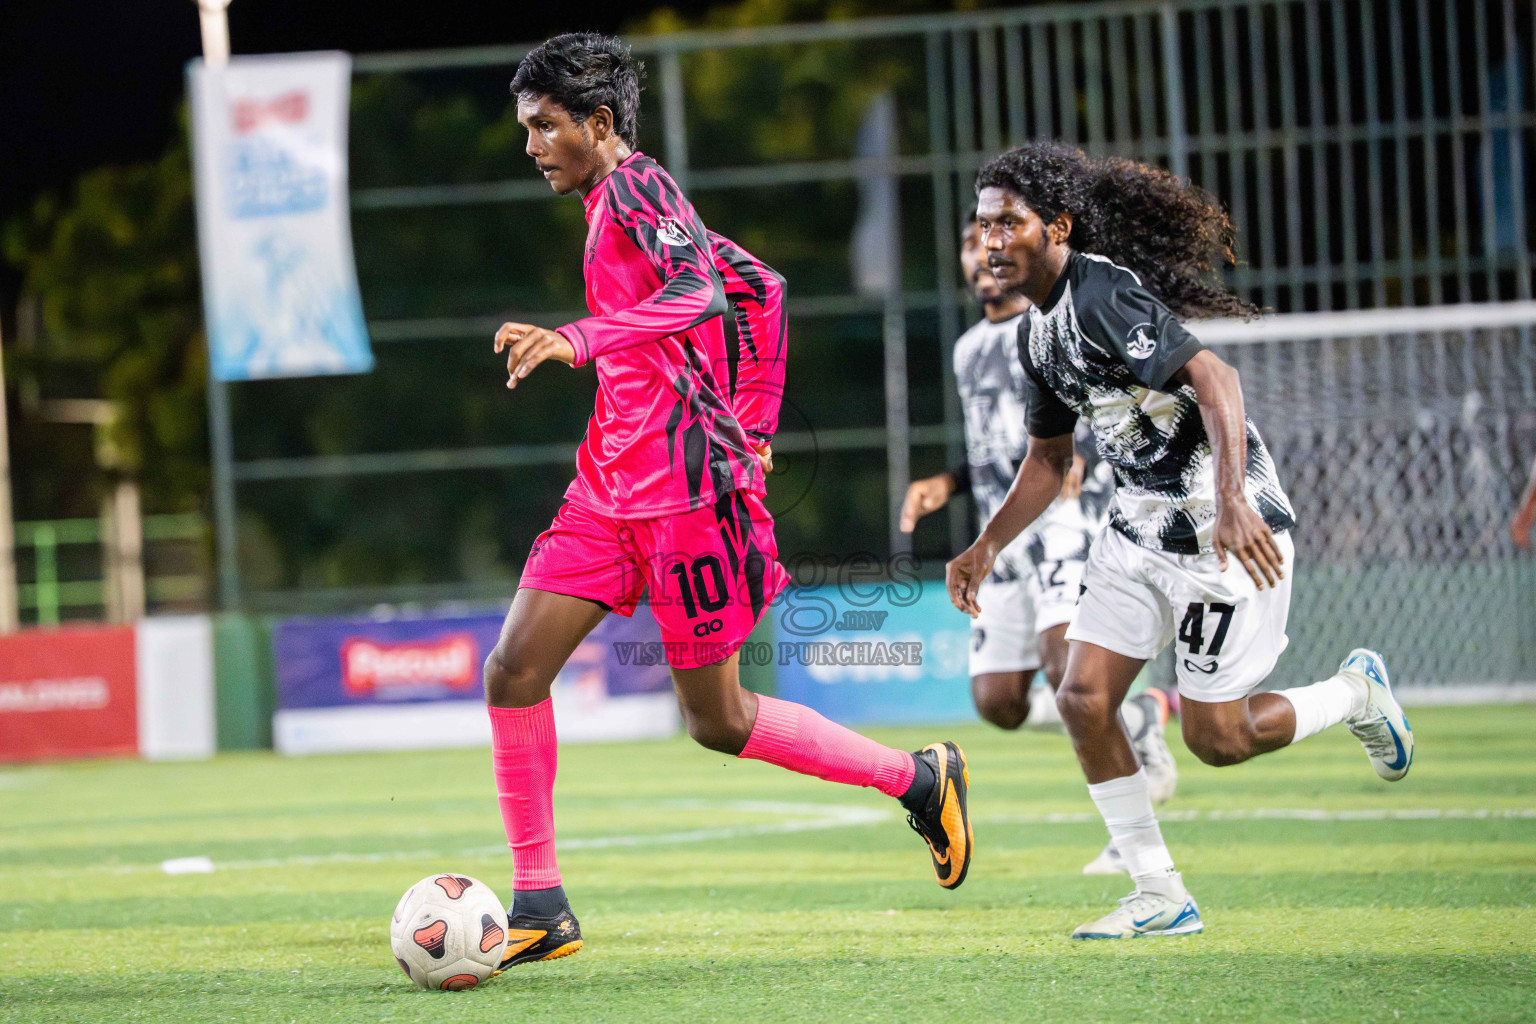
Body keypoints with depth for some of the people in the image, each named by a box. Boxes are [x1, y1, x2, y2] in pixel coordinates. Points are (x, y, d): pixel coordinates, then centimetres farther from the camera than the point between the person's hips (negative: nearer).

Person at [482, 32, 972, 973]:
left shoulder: (634, 188, -10)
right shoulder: (623, 204, 18)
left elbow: (701, 290, -29)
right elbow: (760, 290, 25)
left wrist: (578, 340, -40)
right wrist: (753, 428, 23)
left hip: (684, 489, -9)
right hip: (611, 487, 9)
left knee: (718, 721, -1)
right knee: (514, 671, -4)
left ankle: (920, 779, 16)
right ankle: (540, 904, -1)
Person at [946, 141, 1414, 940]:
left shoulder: (1103, 296, -21)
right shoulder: (1040, 334, 10)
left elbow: (1213, 380, -30)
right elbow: (1048, 459, 22)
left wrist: (1231, 501, -41)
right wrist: (986, 548, 11)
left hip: (1229, 535, -9)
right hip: (1139, 529, 9)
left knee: (1214, 739, -4)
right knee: (1083, 701, -3)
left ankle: (1356, 692, 24)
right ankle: (1160, 896, 6)